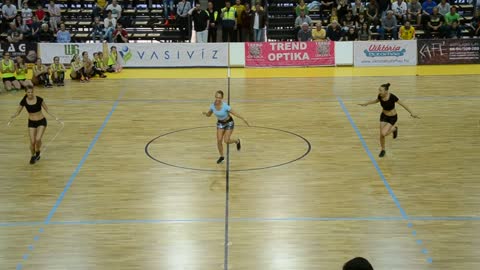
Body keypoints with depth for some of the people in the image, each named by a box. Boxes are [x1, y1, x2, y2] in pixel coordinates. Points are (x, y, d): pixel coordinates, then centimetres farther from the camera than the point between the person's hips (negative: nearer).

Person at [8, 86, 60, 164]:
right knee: (32, 142, -4)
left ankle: (37, 152, 13)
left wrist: (54, 117, -13)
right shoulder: (24, 101, -11)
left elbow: (46, 109, -3)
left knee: (38, 139, -18)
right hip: (31, 122, 2)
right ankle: (33, 156, 23)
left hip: (41, 121, -2)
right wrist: (12, 118, -19)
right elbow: (17, 112, 1)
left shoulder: (39, 99, -15)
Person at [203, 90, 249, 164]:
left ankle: (237, 141, 24)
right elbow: (209, 115, -2)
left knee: (226, 141, -10)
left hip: (229, 122, -4)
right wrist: (205, 113, -25)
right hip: (220, 123, 4)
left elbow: (235, 113, -27)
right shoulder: (213, 106, -17)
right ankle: (221, 156, 18)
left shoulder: (225, 106, -32)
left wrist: (243, 119, -31)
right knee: (219, 140, -3)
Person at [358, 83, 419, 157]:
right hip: (384, 116, 4)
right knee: (381, 135, 3)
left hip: (392, 117, -4)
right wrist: (366, 103, 13)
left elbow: (402, 104, -18)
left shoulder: (392, 97, -30)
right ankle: (383, 150, 29)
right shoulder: (380, 96, -16)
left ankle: (394, 129, 14)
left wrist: (411, 113, -15)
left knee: (383, 133, -18)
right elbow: (376, 100, 9)